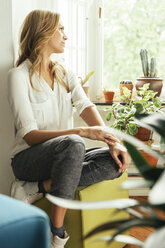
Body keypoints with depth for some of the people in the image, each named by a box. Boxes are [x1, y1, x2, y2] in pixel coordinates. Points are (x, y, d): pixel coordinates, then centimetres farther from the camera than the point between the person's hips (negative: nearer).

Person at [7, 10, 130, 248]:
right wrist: (82, 132, -30)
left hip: (65, 156, 6)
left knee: (116, 161, -20)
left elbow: (86, 107, -3)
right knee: (72, 145, -38)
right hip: (28, 158, -6)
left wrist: (111, 141, -21)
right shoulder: (19, 76, -10)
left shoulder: (65, 72, 11)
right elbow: (30, 136, -18)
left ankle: (37, 189, -18)